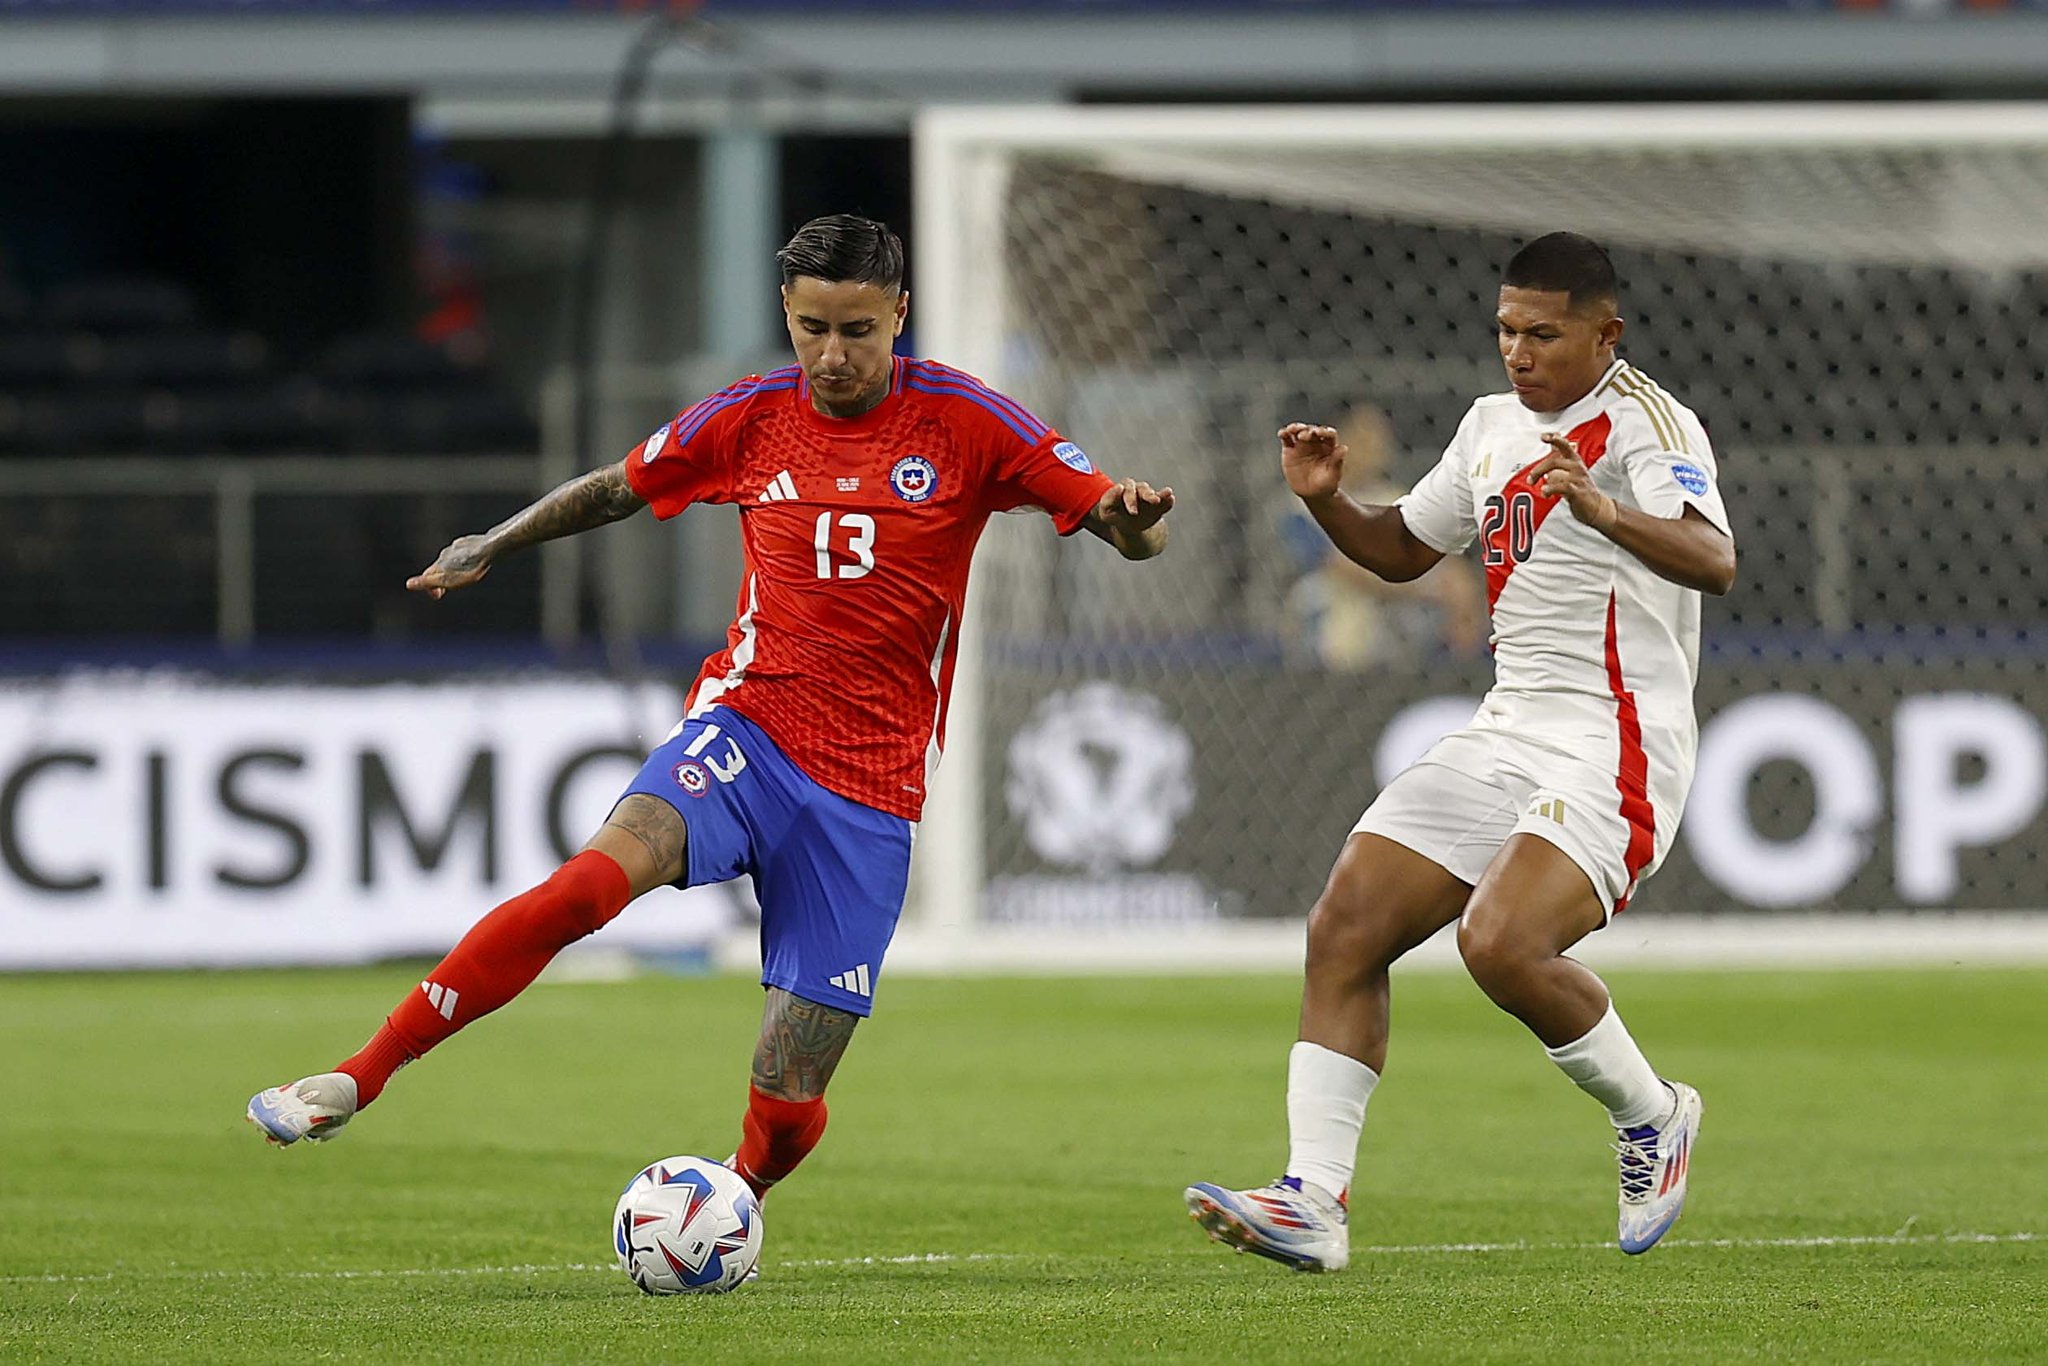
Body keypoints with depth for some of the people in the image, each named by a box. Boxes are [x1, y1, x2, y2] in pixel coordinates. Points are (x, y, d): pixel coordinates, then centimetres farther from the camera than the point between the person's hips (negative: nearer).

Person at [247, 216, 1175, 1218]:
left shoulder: (962, 422, -3)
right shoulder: (752, 420, 4)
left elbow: (1129, 530, -4)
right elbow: (618, 488, 23)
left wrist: (1131, 519, -26)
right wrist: (490, 546, 23)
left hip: (870, 790, 0)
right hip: (747, 726, 1)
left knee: (788, 1102, -3)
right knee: (602, 874, -32)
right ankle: (357, 1080, -30)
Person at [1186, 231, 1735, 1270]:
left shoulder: (1644, 424, -10)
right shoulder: (1492, 426, 16)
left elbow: (1713, 561, -27)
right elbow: (1403, 549, 29)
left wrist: (1602, 511, -44)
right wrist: (1327, 501, 9)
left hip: (1618, 744, -8)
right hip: (1508, 732, 8)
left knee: (1502, 944, -27)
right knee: (1344, 930, -4)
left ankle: (1651, 1118, 0)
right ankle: (1312, 1203, -6)